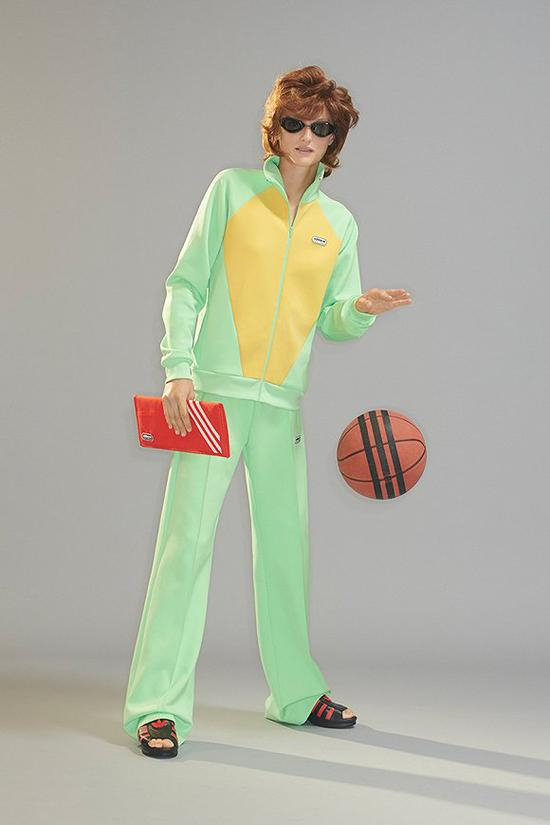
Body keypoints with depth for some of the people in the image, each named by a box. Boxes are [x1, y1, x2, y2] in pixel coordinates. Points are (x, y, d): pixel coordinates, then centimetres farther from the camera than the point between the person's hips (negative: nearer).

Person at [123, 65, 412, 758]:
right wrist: (179, 366, -11)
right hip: (213, 389, -4)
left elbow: (331, 320, 13)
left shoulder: (339, 222, 12)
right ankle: (160, 704, -7)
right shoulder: (232, 188, 3)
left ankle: (296, 692, 22)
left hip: (282, 401, 4)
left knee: (286, 542, 9)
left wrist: (361, 310, -9)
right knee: (188, 537, -10)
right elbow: (185, 284, 1)